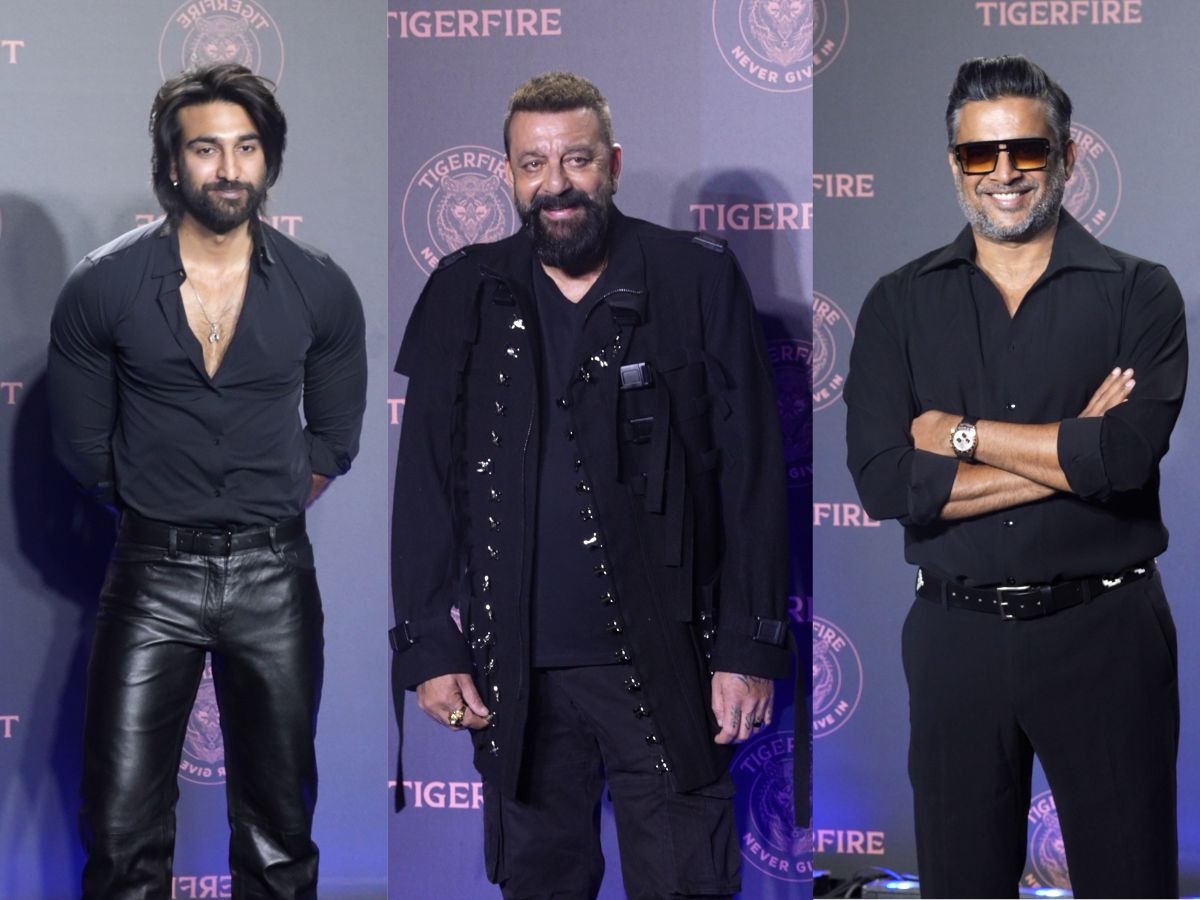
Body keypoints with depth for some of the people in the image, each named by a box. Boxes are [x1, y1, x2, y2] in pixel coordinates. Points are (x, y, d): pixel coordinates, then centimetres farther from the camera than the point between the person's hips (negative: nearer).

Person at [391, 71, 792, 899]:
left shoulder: (699, 281, 0)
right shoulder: (466, 295, 6)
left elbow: (753, 474, -1)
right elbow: (426, 483, 7)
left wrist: (752, 646, -6)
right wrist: (428, 646, 0)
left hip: (665, 664, -2)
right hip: (516, 672, 2)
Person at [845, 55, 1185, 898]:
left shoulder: (1139, 293, -1)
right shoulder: (900, 305, 4)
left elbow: (1129, 454, -18)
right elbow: (883, 481, -9)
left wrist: (959, 434, -9)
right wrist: (1070, 456, -11)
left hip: (1105, 634, -2)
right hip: (956, 634, 2)